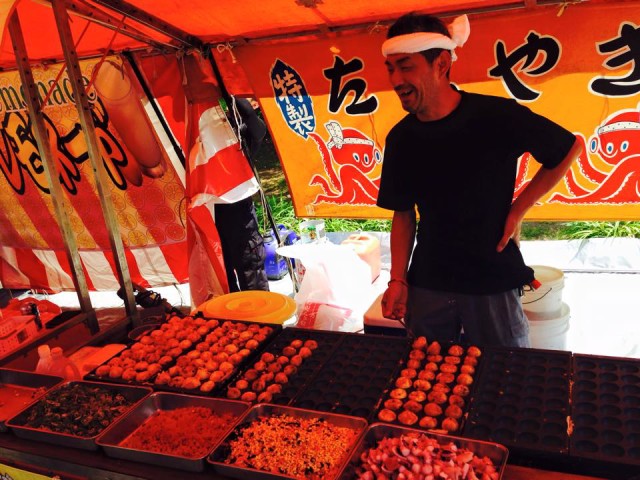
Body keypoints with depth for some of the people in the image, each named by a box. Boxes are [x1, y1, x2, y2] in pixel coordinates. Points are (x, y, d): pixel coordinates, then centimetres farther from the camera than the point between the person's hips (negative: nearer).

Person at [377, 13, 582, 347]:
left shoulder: (497, 116, -14)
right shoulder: (401, 138, -3)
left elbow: (568, 149, -1)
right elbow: (403, 212, 5)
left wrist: (517, 211, -6)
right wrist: (398, 280, -2)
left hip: (494, 283, -2)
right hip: (427, 285, 3)